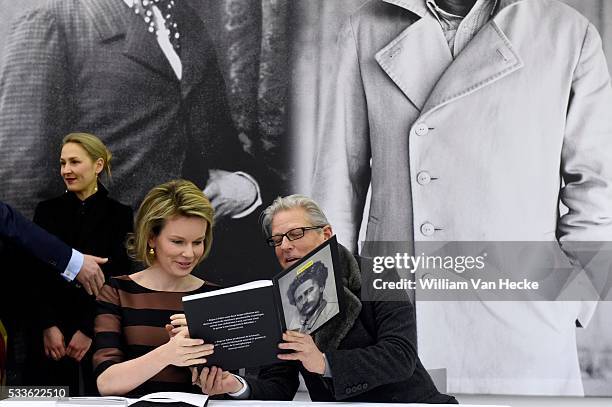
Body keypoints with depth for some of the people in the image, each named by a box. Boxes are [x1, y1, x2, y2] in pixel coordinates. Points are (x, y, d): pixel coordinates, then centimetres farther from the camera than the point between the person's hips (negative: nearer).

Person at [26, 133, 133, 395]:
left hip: (100, 329, -1)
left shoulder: (119, 214, 0)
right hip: (51, 332, 2)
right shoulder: (47, 211, 6)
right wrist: (48, 325, -9)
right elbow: (36, 274, 2)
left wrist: (88, 330, -9)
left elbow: (118, 278, -3)